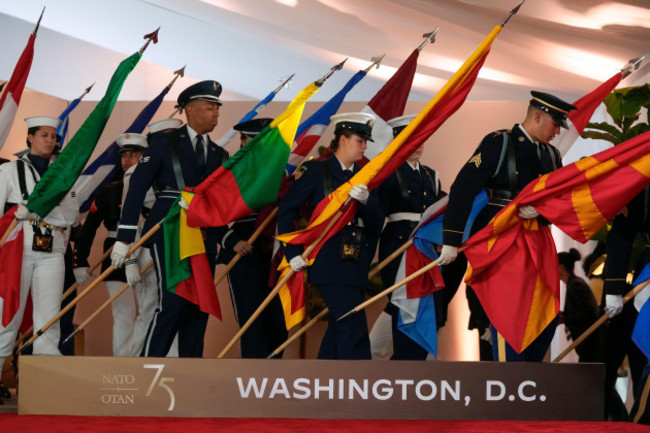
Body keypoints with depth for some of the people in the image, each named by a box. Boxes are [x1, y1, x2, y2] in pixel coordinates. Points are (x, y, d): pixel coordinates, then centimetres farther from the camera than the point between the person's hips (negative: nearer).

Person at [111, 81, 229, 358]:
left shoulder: (219, 154, 14)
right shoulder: (165, 142, 0)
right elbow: (137, 186, -5)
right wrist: (124, 238, -11)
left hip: (204, 239, 6)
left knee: (199, 308, 4)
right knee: (172, 302, -14)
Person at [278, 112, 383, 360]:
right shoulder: (317, 171, -2)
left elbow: (376, 223, 4)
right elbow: (286, 211, -3)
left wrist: (366, 200, -17)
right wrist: (293, 253, -10)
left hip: (356, 264, 6)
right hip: (329, 263, -6)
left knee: (340, 329, 11)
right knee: (354, 329, -13)